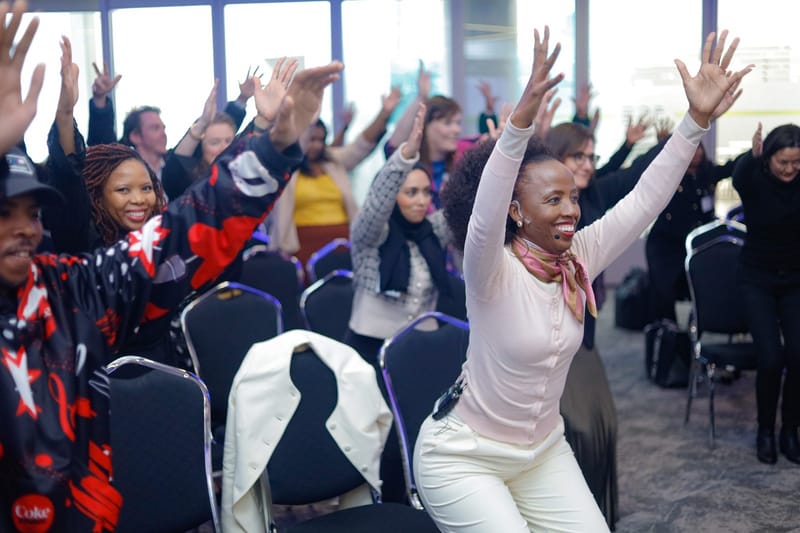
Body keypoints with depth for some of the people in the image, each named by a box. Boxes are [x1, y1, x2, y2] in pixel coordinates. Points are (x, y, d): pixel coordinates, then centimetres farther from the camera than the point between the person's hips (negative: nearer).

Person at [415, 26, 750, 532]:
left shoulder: (580, 258, -5)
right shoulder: (492, 271, -20)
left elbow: (644, 200, -9)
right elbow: (484, 214, -40)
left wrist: (698, 118, -19)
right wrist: (522, 119, -53)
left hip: (543, 450, 6)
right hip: (462, 458, -6)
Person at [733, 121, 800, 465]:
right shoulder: (753, 180, -16)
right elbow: (739, 175, -40)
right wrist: (752, 155, -62)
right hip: (757, 278, -2)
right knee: (771, 358, -12)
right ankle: (765, 432, 7)